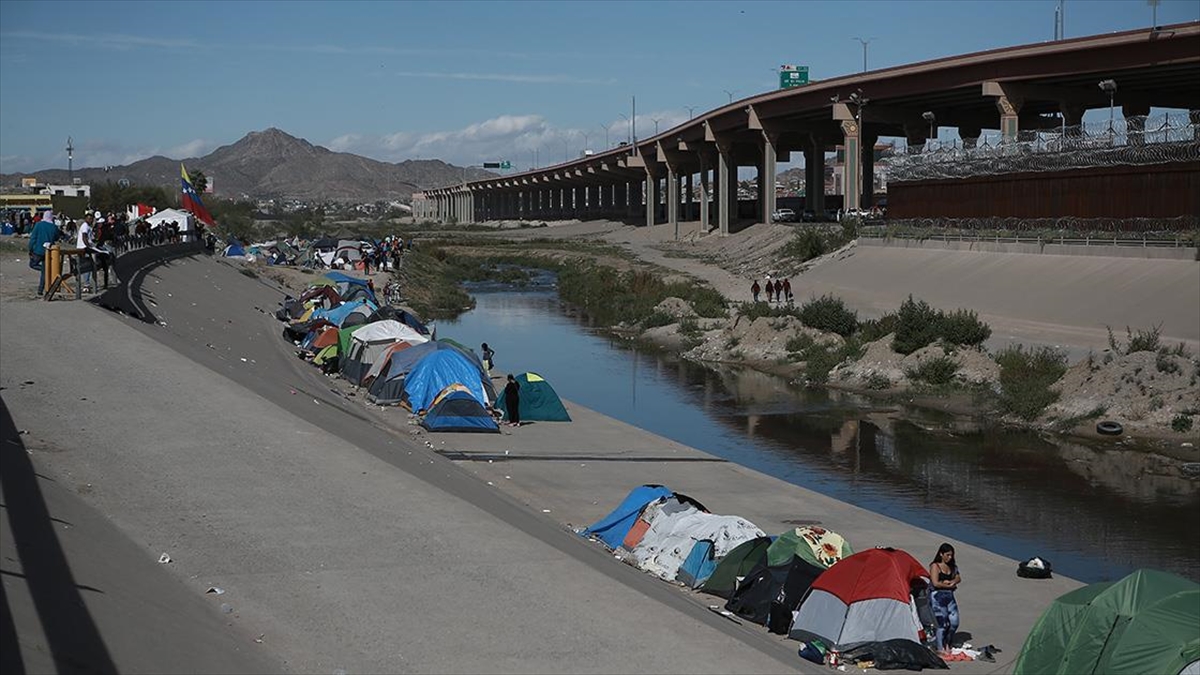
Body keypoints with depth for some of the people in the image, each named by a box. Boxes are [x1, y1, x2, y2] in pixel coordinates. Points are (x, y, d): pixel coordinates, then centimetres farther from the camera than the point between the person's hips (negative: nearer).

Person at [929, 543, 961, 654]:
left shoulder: (952, 566, 13)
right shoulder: (935, 566, -9)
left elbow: (958, 578, 7)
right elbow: (935, 583, -16)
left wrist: (950, 582, -12)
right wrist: (949, 585, -7)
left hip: (949, 595, 7)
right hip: (938, 596, -7)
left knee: (954, 621, 3)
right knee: (942, 622, -7)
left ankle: (948, 644, 22)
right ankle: (940, 648, 1)